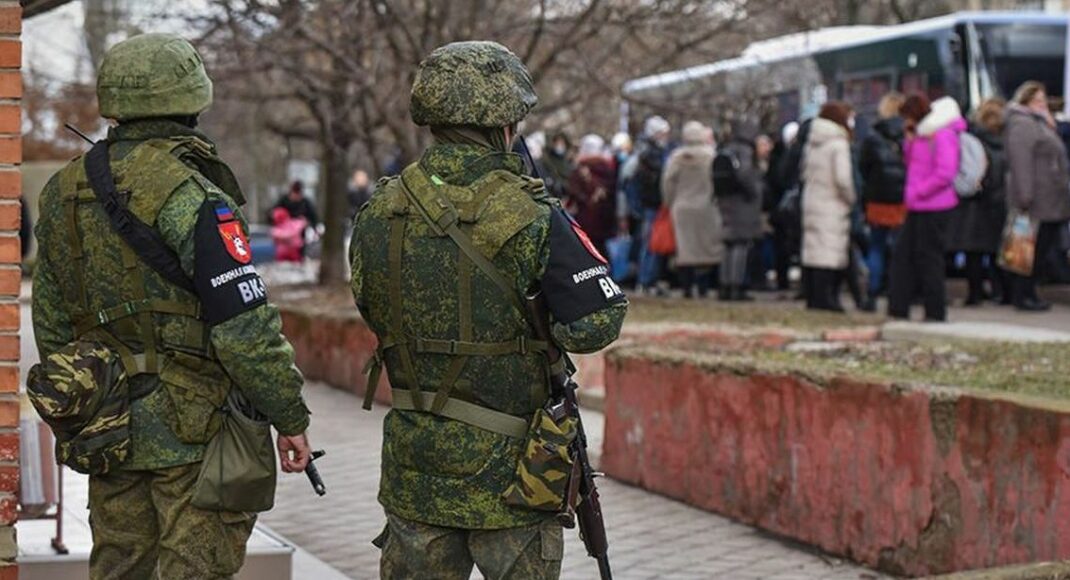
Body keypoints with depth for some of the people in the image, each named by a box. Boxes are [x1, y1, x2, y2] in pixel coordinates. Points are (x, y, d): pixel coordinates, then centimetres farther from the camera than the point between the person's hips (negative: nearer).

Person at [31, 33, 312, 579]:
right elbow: (245, 328, -20)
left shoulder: (64, 192, 6)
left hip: (108, 426, 7)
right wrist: (290, 417, -10)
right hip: (191, 429, -7)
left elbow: (51, 320, 14)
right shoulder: (191, 197, -17)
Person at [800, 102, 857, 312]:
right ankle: (823, 297, -10)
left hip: (812, 201, 8)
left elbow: (805, 173, 16)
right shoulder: (838, 144, -12)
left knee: (813, 249, 11)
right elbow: (842, 178, -18)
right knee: (829, 253, -7)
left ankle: (812, 296, 14)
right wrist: (852, 199, -6)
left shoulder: (812, 143, 11)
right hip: (833, 207, -8)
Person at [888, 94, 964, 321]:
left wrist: (918, 192, -16)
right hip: (917, 208, 9)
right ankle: (898, 309, 12)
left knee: (928, 258, -3)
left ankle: (935, 313, 7)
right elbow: (911, 164, 22)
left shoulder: (943, 136, -14)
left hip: (935, 208, -9)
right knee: (902, 254, 8)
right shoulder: (921, 135, 15)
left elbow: (945, 174, -21)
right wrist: (909, 143, 5)